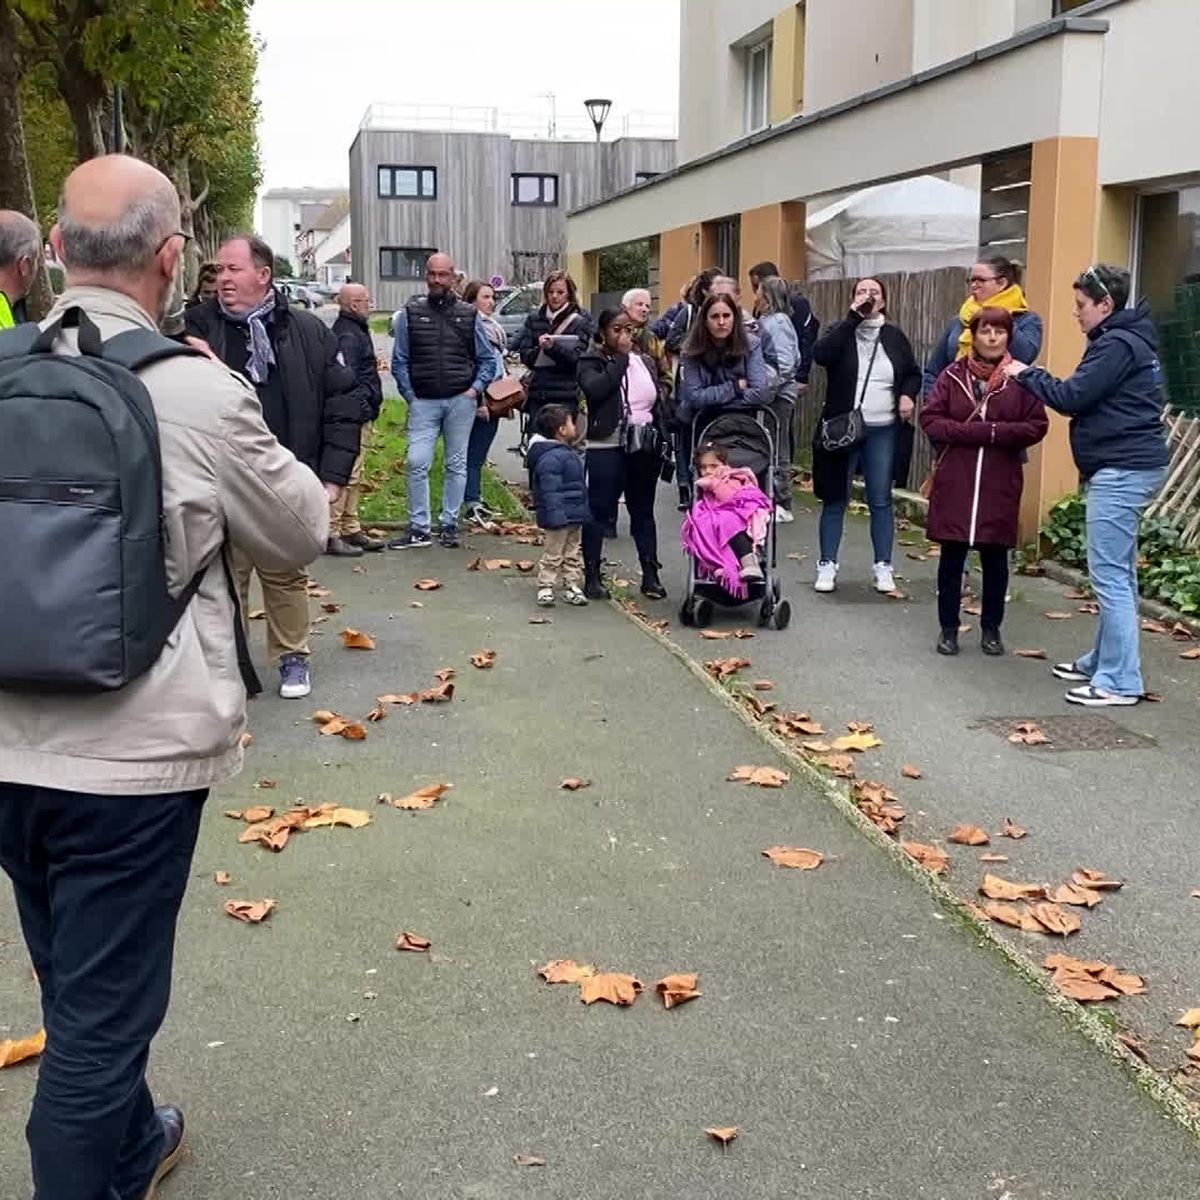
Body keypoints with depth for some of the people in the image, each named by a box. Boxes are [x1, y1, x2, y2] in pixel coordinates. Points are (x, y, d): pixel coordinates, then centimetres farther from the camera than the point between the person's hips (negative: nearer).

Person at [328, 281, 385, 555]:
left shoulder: (354, 331, 19)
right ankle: (331, 534, -7)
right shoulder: (348, 336, -16)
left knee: (353, 476, 16)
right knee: (346, 474, -9)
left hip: (358, 416, 11)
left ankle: (351, 530, 25)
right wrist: (361, 409, -23)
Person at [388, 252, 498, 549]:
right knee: (417, 463, -8)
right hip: (423, 401, -1)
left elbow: (488, 359, 10)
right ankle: (419, 528, -1)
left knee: (456, 465, 6)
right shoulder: (410, 313, 4)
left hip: (461, 400, 1)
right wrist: (410, 396, -2)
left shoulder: (469, 315, 6)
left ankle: (449, 525, 15)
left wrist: (475, 389, -3)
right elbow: (399, 361, 6)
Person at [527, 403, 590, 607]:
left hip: (574, 517, 10)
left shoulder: (568, 452, 13)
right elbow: (550, 491, -25)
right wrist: (556, 517, -27)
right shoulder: (550, 458, -21)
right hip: (559, 518, -10)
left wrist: (582, 512, 24)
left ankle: (571, 586, 23)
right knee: (553, 554, -1)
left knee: (573, 553, 15)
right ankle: (545, 588, 8)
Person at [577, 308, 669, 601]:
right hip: (606, 447, -5)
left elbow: (658, 403, 17)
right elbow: (595, 389, -23)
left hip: (644, 447, 5)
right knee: (599, 511, -2)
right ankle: (592, 575, 6)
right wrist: (621, 357, -14)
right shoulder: (591, 363, -2)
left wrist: (662, 442, 9)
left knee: (643, 510, 10)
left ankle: (650, 574, 15)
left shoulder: (645, 361, 14)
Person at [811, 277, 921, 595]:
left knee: (881, 501, 7)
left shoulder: (895, 336, 8)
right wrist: (853, 316, -20)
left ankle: (883, 567, 14)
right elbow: (821, 354, -20)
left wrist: (908, 394, -4)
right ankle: (827, 565, 14)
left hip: (883, 431, 2)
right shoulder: (841, 331, 1)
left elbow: (913, 373, 18)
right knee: (835, 499, 5)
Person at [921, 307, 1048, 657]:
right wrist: (982, 432, -13)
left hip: (1000, 484, 0)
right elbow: (930, 419, -4)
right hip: (954, 482, 1)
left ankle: (991, 628, 22)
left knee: (995, 557, 9)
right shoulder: (953, 375, 3)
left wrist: (992, 432, -17)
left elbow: (1036, 427, -5)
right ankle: (948, 628, 18)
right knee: (952, 556, 6)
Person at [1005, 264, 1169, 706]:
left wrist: (1027, 373, -3)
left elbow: (1071, 398, -16)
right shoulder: (1123, 340, 19)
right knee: (1118, 573, 16)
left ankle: (1119, 681, -8)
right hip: (1127, 468, 11)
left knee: (1110, 575, -10)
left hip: (1121, 471, -11)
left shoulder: (1118, 344, -14)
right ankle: (1104, 660, 25)